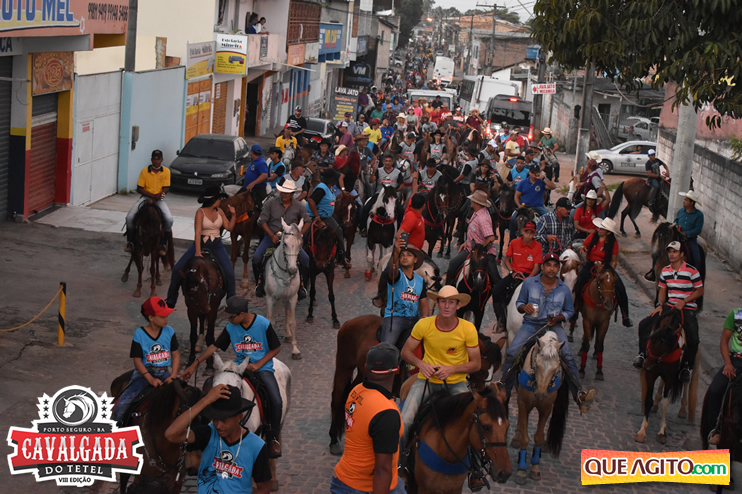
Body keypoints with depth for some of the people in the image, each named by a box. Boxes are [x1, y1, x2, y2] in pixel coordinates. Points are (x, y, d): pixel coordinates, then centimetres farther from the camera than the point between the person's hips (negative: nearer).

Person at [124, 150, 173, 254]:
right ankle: (130, 241, 0)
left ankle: (163, 244, -6)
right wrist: (153, 195, -16)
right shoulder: (145, 171, -2)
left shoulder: (166, 171, -1)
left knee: (169, 219, -25)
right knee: (129, 217, -18)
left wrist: (154, 199, -17)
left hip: (159, 199, -1)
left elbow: (166, 189, -4)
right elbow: (139, 189, -2)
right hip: (145, 197, 1)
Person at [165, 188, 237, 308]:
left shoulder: (219, 211, 6)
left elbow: (229, 228, 10)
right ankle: (171, 300, 3)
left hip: (216, 245, 3)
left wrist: (233, 215, -4)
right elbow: (198, 232, -18)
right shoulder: (201, 212, -10)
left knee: (229, 271, -18)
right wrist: (198, 251, -28)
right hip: (201, 243, -3)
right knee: (178, 268, -11)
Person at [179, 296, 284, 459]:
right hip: (240, 366, 3)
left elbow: (276, 348, -2)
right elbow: (214, 346, 8)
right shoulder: (231, 328, 1)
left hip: (262, 367, -3)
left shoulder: (263, 324, -9)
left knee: (276, 401, -26)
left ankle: (273, 437, 0)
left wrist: (258, 365, -13)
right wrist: (194, 365, 4)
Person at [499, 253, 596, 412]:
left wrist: (557, 318, -7)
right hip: (531, 324, 0)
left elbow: (569, 311, 14)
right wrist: (524, 307, -13)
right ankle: (504, 391, -8)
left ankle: (579, 394, -26)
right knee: (512, 353, -21)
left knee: (567, 356, -25)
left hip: (553, 326, 0)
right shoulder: (529, 283, 2)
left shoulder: (564, 289, 5)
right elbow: (519, 302, 11)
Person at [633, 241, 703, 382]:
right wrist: (660, 305, -1)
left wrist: (684, 301, -15)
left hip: (688, 308, -5)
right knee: (644, 325, -9)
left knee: (693, 338, -24)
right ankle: (642, 354, 7)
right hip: (669, 306, 5)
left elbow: (700, 291, -4)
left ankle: (686, 366, -4)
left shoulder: (691, 270, -8)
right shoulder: (665, 271, 8)